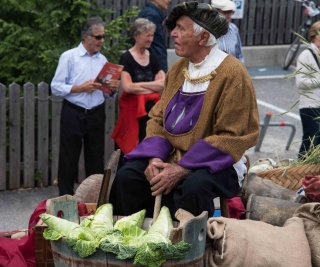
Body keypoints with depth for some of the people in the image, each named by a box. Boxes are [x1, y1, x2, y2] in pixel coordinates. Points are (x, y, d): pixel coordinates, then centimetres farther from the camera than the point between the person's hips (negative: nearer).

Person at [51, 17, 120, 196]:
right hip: (73, 114, -4)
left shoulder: (103, 60, 10)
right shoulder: (69, 57, -5)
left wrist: (113, 88, -7)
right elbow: (56, 87, -9)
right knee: (69, 159, 2)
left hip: (97, 115, 5)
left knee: (96, 159, 10)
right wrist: (80, 88, -18)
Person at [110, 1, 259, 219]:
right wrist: (155, 157, -10)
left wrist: (182, 170, -23)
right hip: (172, 156, 6)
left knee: (193, 187, -36)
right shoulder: (177, 69, 7)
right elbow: (158, 118, 11)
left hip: (216, 163, -6)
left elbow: (230, 138, -18)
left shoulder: (232, 74, -15)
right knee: (127, 176, -15)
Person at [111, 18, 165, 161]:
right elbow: (127, 87, -15)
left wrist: (139, 85, -8)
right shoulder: (126, 58, -5)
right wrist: (153, 86, -3)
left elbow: (164, 84, 3)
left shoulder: (152, 57, 12)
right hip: (133, 109, -5)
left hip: (151, 108, 5)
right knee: (132, 147, -10)